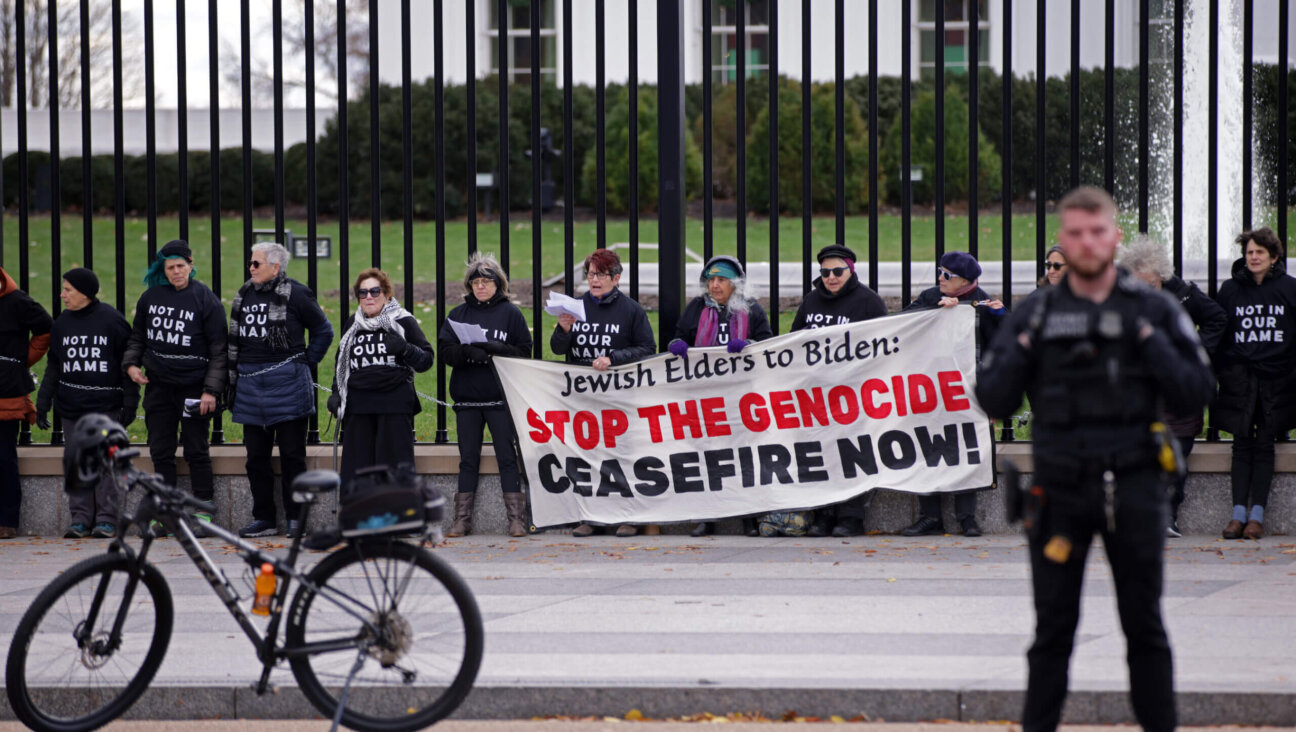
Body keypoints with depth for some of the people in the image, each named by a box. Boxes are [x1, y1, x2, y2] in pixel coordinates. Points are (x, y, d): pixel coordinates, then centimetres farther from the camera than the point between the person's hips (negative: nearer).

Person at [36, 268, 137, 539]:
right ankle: (80, 518, 8)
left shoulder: (112, 321, -4)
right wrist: (43, 402, 10)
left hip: (105, 405, -5)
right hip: (70, 406, 5)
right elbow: (53, 366, 16)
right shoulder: (62, 323, 10)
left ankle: (107, 519, -1)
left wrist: (130, 403, -5)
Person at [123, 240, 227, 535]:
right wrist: (131, 364, 1)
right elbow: (137, 336, 19)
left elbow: (219, 350, -6)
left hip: (193, 387, -4)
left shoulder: (206, 300, -6)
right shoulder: (151, 297, 6)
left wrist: (211, 390, -12)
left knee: (196, 451, 1)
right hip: (158, 386, 4)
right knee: (161, 452, 5)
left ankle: (203, 510, 8)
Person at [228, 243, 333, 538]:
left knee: (292, 455, -1)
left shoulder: (295, 294, -6)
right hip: (250, 384, 6)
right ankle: (264, 519, 15)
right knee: (256, 456, 8)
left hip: (287, 384, -6)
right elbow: (235, 340, 18)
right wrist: (233, 380, 13)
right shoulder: (245, 295, 12)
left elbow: (324, 330, 1)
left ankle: (296, 518, 5)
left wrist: (306, 361, -2)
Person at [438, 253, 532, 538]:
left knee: (507, 457, -3)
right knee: (468, 459, 6)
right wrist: (468, 352, -17)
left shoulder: (511, 313, 3)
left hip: (500, 398, -3)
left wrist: (498, 349, -18)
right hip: (467, 398, 3)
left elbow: (524, 352, -1)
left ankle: (516, 517, -1)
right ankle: (462, 519, 8)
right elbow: (444, 351, 2)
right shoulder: (458, 314, 11)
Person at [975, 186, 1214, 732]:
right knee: (1053, 628, 3)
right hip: (1061, 488, 1)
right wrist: (1025, 346, -10)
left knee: (1145, 625, 5)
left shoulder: (1153, 310, 4)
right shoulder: (1035, 315, 7)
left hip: (1134, 487, 0)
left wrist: (1147, 342, -12)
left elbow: (1195, 394, -2)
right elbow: (993, 400, 3)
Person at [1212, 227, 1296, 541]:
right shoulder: (1230, 290, 5)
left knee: (1264, 445, 1)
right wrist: (1220, 370, 3)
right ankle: (1238, 514, -2)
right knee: (1242, 444, -1)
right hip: (1240, 379, 1)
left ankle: (1257, 515, 1)